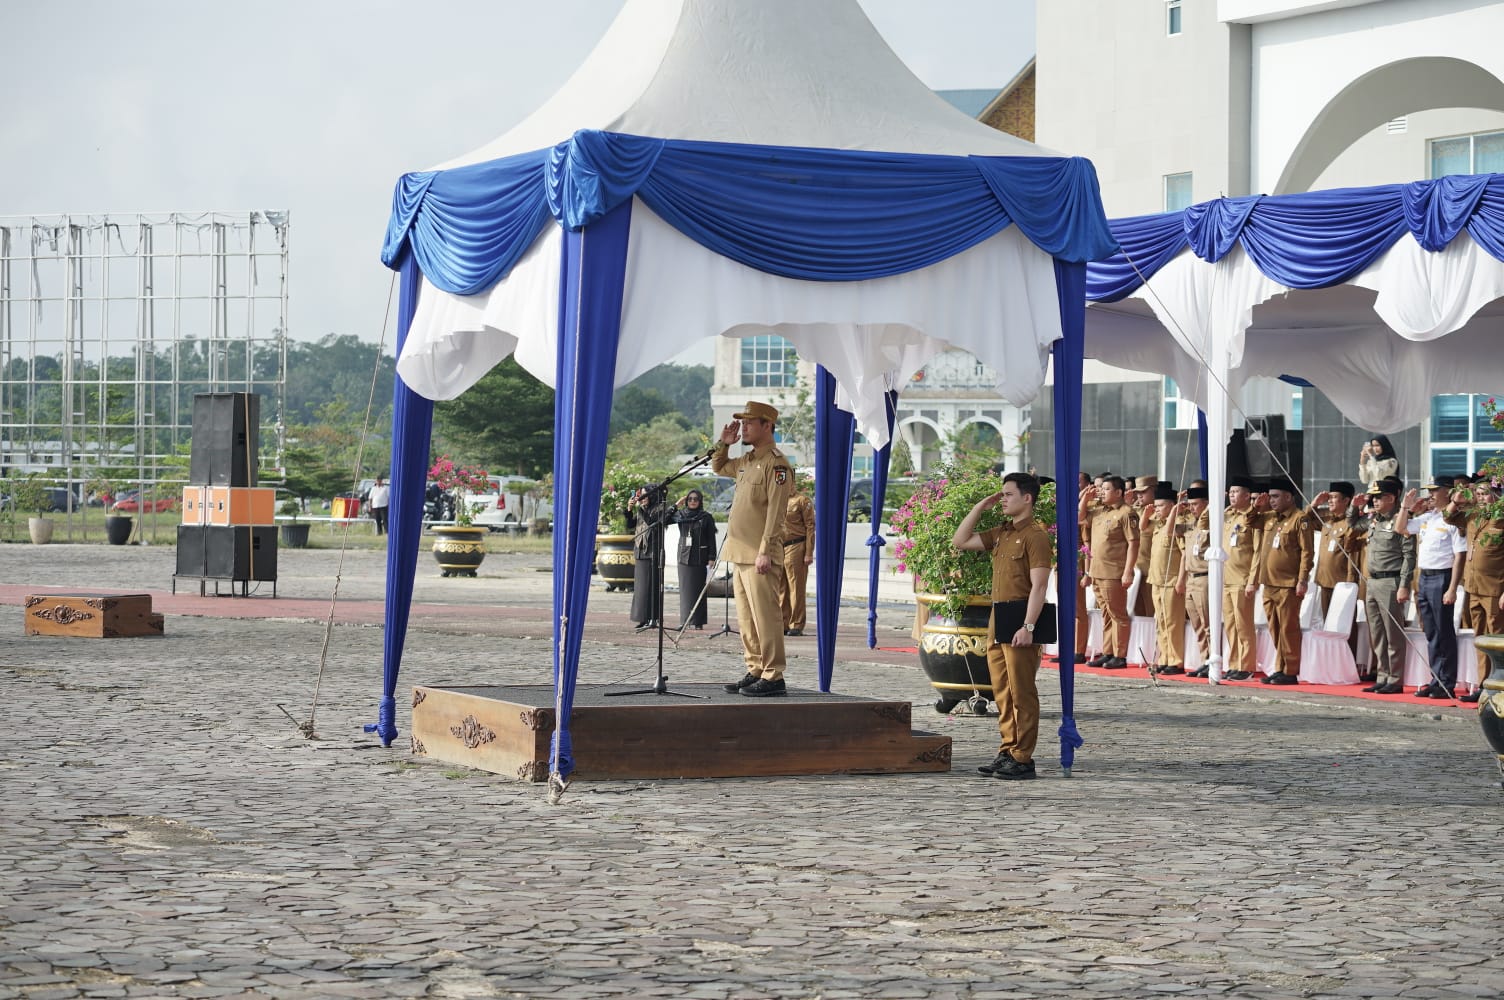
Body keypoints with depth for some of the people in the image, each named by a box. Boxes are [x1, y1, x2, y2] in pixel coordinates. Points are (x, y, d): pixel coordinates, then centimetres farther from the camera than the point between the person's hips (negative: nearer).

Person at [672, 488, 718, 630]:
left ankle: (697, 621, 0)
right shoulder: (680, 515, 11)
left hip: (700, 558, -3)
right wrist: (676, 506, 2)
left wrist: (711, 558, -7)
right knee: (685, 589, 3)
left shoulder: (706, 517, 1)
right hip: (684, 557, 3)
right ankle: (685, 620, 6)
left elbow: (711, 539, 0)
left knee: (698, 589, -3)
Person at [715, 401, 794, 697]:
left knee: (765, 616, -9)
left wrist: (765, 552, -22)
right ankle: (755, 672, 17)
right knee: (746, 618, 12)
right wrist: (723, 443, 18)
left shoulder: (776, 463, -11)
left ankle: (773, 677, -8)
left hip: (759, 556, -9)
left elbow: (775, 512, -17)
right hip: (739, 555, 9)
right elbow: (719, 468, 37)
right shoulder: (745, 461, 16)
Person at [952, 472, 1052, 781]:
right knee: (1003, 693, 11)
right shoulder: (1001, 534, 16)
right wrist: (980, 508, 13)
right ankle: (1007, 753, 16)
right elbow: (960, 542, 21)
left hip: (1019, 621, -9)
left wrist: (1028, 627, -23)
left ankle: (1023, 759, -3)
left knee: (1022, 693, -5)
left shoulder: (1035, 535, -10)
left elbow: (1039, 585, -16)